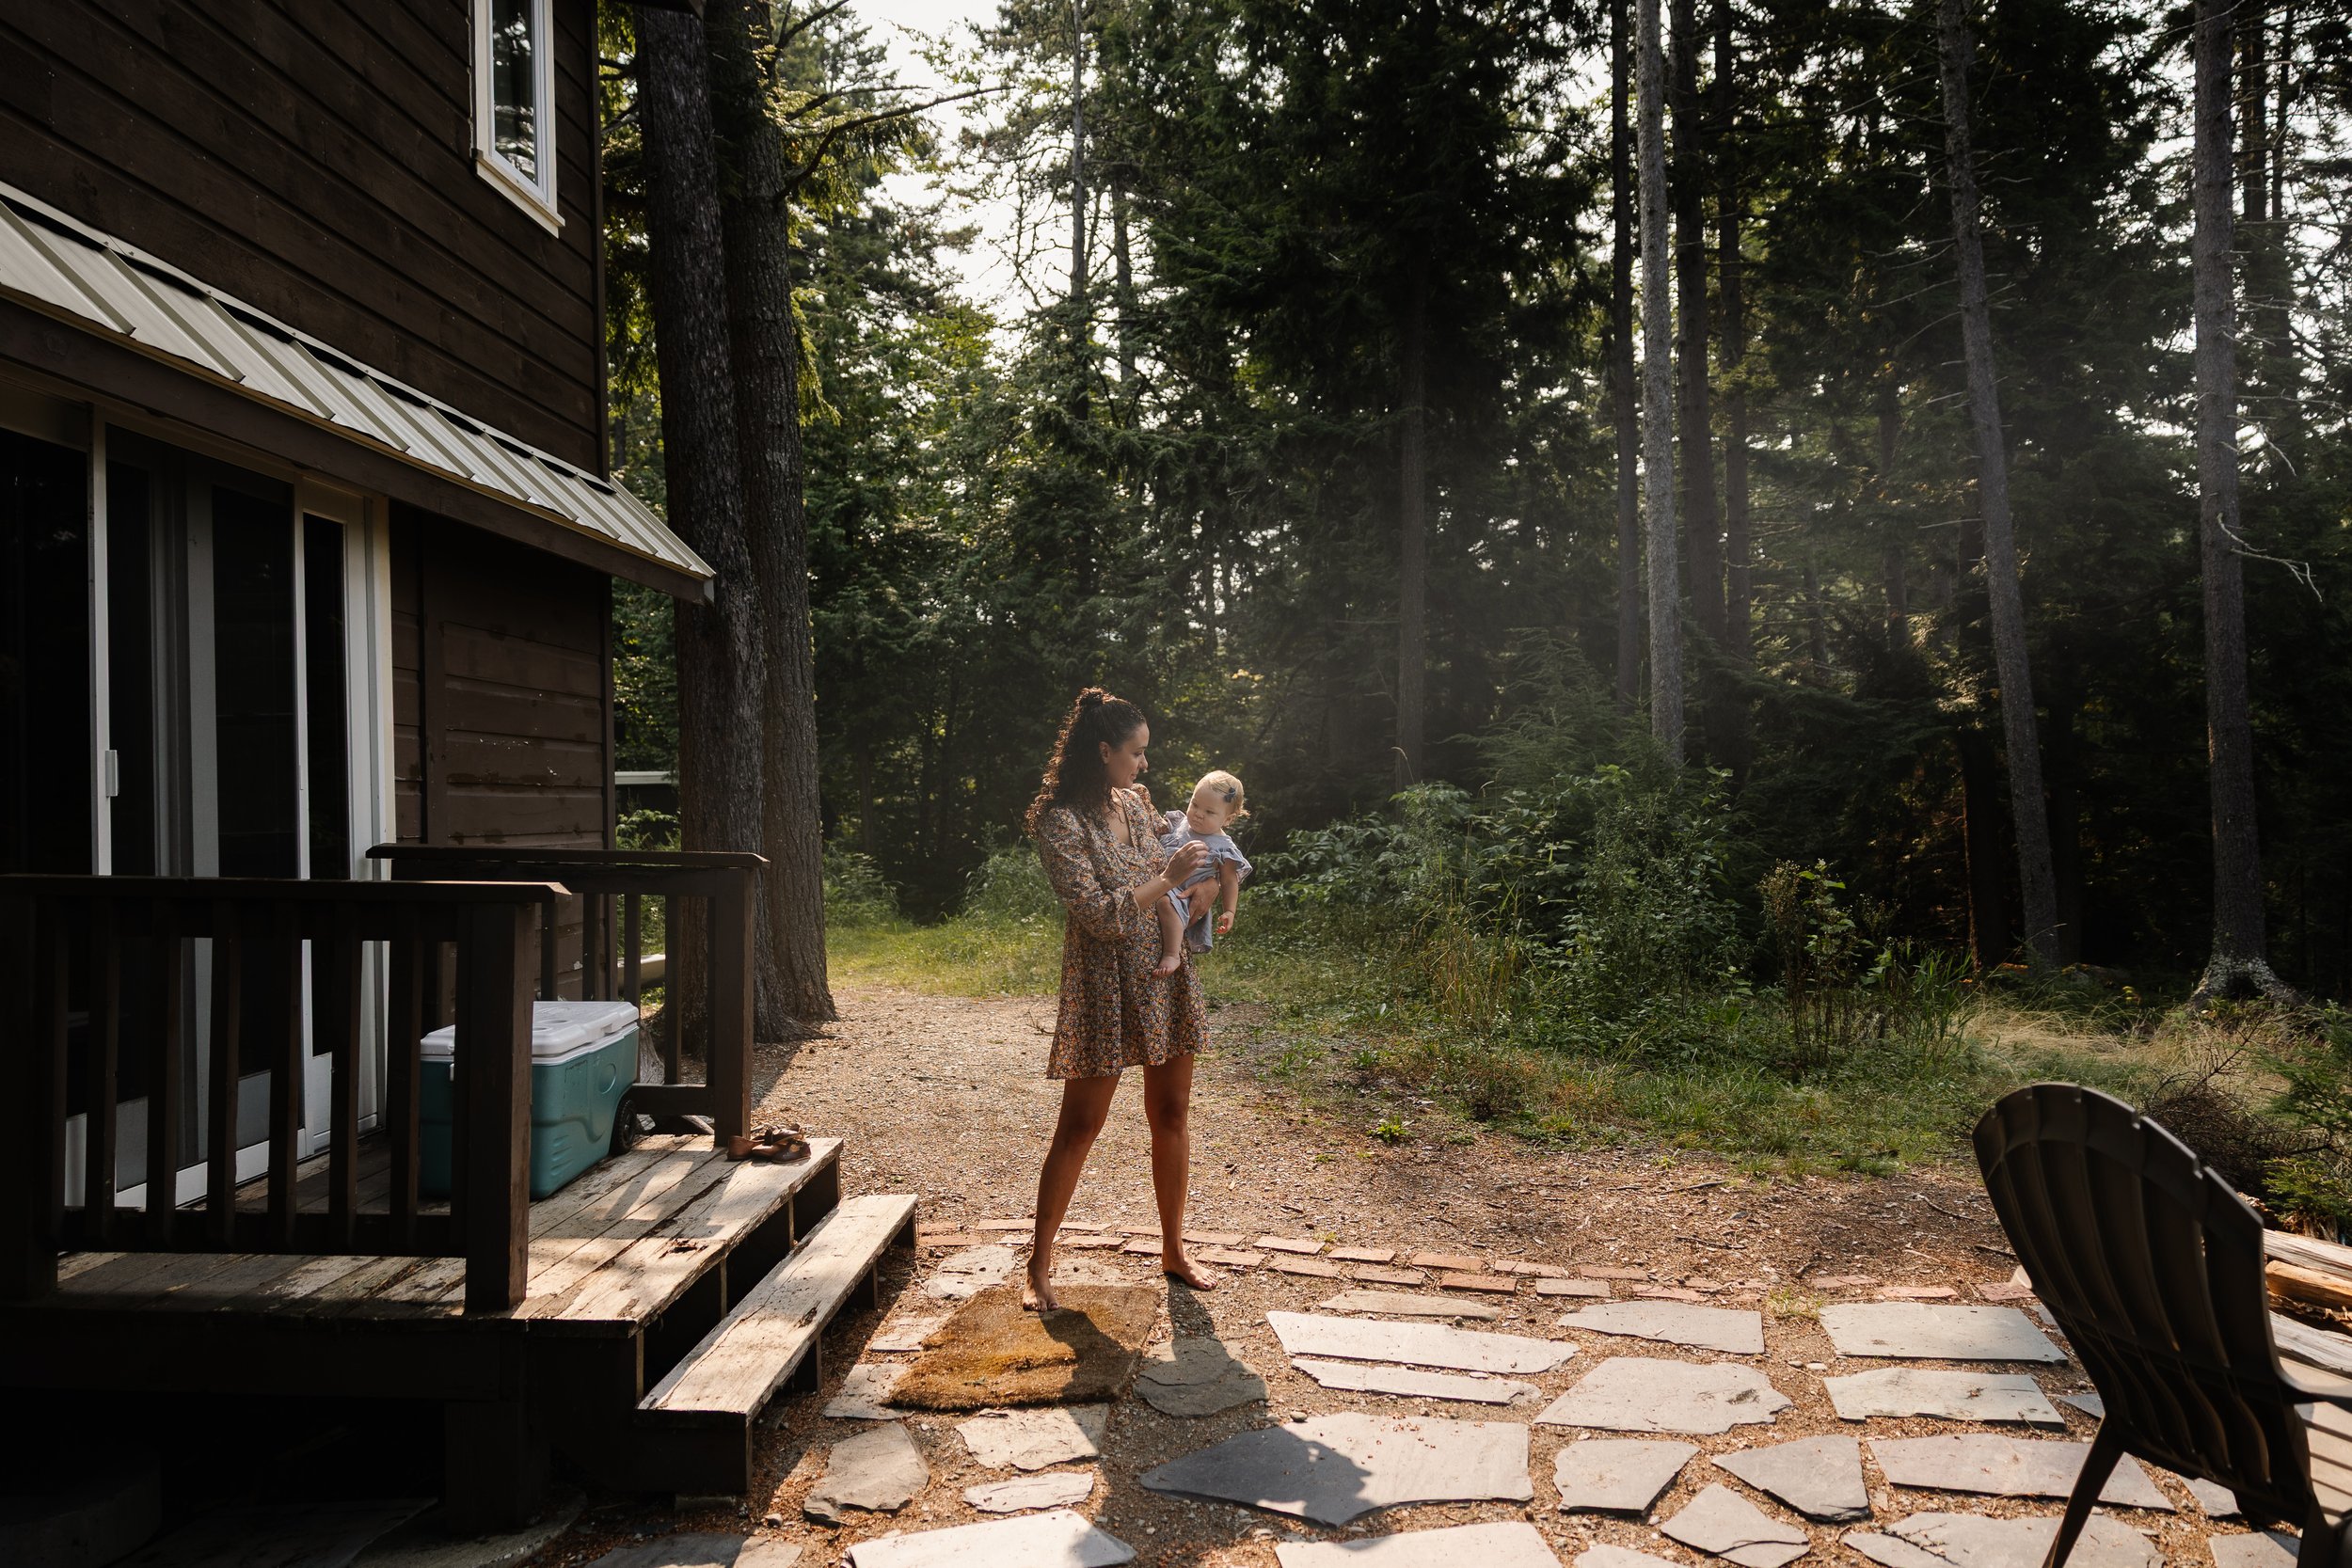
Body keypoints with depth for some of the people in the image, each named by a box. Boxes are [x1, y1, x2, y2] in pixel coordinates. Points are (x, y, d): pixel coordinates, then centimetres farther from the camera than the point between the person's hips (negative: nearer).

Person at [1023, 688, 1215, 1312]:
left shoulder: (1132, 804, 7)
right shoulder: (1058, 821, -15)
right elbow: (1100, 915, -22)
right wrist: (1169, 878, -18)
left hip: (1166, 975, 7)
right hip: (1105, 985, -6)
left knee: (1172, 1115, 11)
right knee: (1081, 1123, 1)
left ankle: (1173, 1249, 25)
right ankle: (1040, 1261, 16)